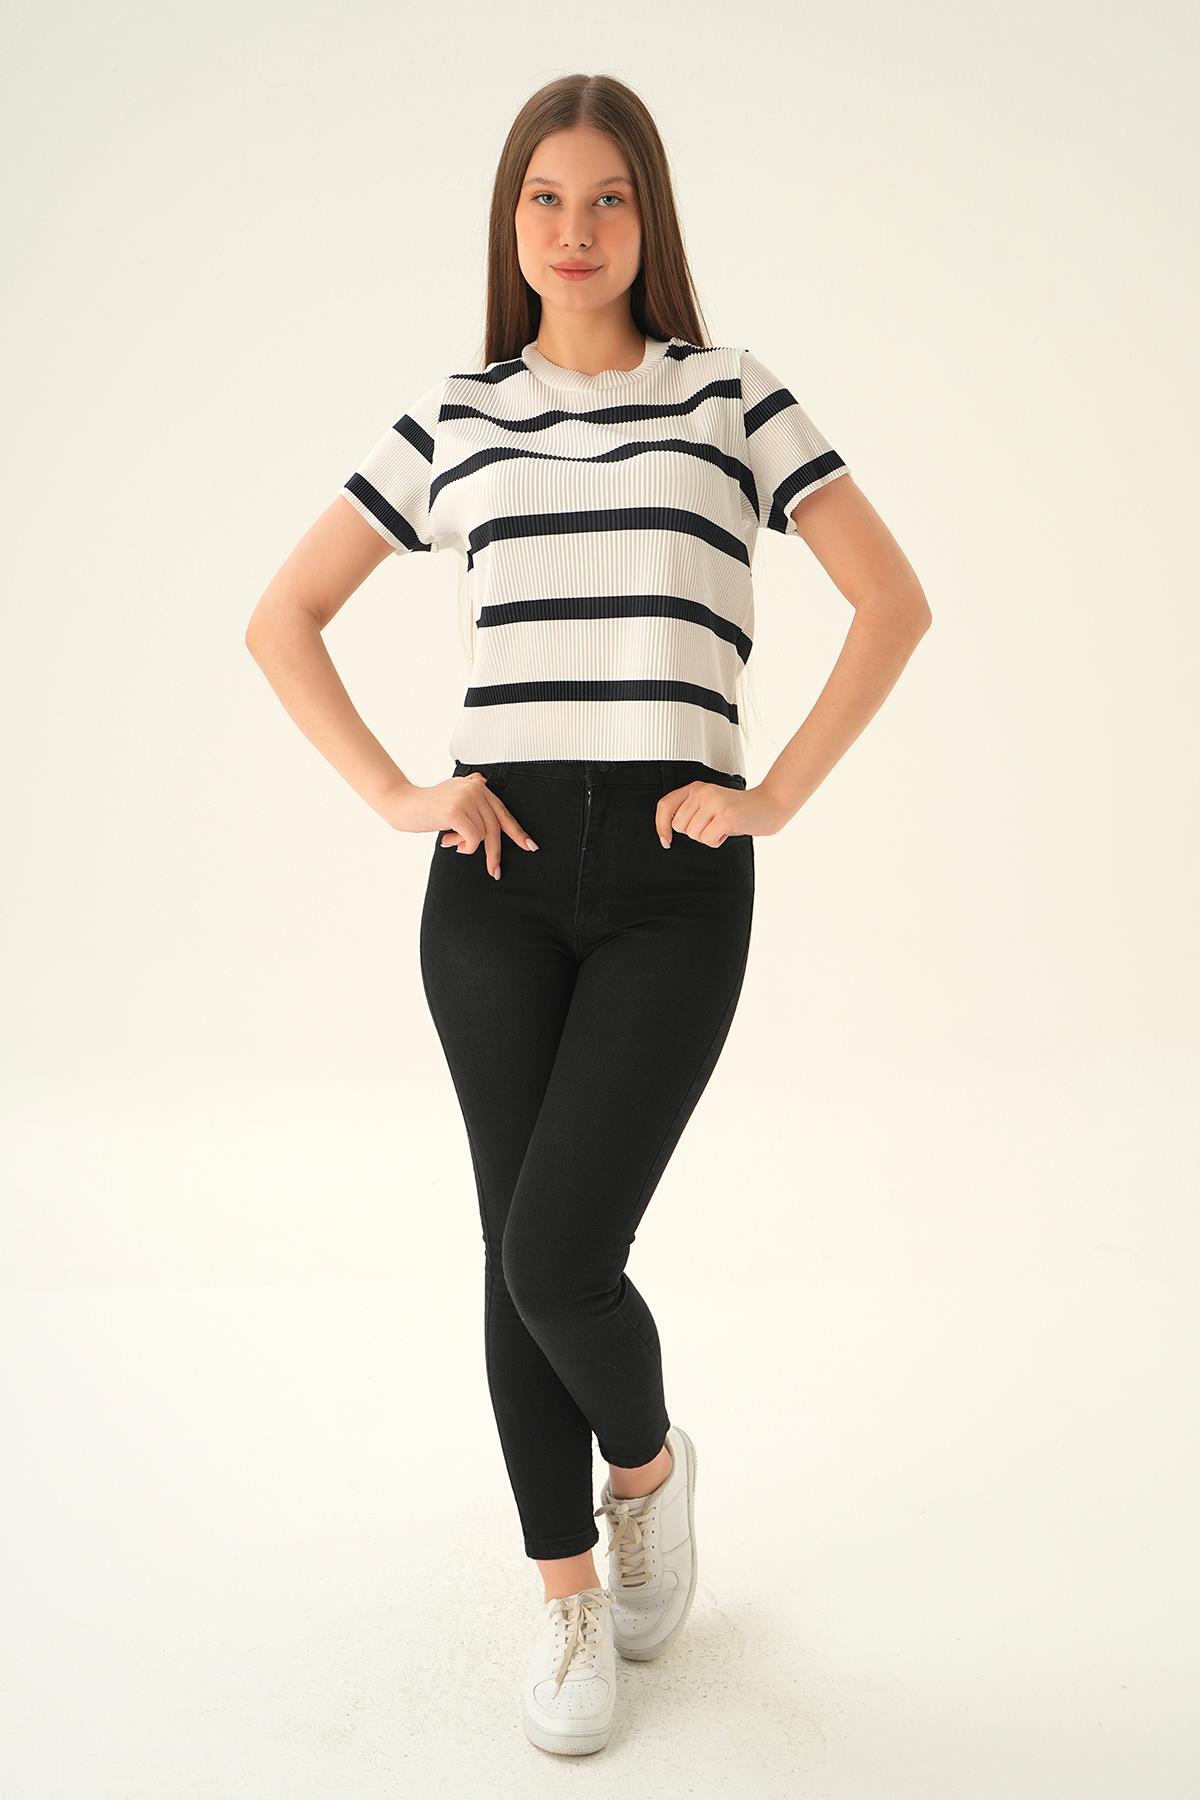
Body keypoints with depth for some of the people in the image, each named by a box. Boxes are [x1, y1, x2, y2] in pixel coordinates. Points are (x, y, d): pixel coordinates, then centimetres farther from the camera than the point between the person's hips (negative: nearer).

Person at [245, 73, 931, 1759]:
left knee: (560, 1256, -10)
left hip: (674, 881, -2)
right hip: (498, 876, 3)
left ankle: (648, 1461, 26)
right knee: (518, 1259, 7)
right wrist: (396, 794, 2)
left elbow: (894, 602, 5)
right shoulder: (455, 416, 11)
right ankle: (569, 1599, 28)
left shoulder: (731, 393, 7)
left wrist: (773, 795, -3)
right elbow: (281, 620, 14)